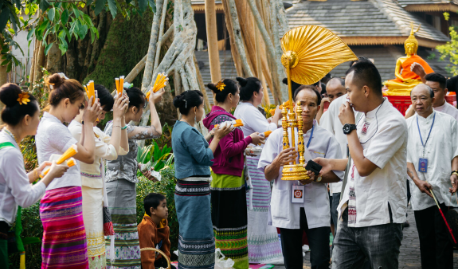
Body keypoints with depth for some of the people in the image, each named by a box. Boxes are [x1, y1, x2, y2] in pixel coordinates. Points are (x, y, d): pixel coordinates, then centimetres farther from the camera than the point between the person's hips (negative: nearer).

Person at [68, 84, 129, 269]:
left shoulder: (93, 129, 14)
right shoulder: (76, 130, -17)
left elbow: (123, 149, 14)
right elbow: (112, 152, -20)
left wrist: (121, 117, 6)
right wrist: (116, 119, -14)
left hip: (97, 196, 10)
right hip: (85, 196, -10)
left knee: (97, 252, 11)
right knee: (89, 252, -9)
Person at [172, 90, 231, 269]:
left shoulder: (179, 128, 12)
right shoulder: (188, 132, -19)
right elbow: (205, 157, -19)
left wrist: (211, 135, 18)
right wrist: (217, 137, -11)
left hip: (184, 187, 10)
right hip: (195, 189, -10)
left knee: (188, 231, 15)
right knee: (198, 234, -6)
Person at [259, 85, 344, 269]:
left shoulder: (326, 138, 4)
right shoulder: (278, 136, 5)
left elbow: (337, 174, 4)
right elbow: (268, 175, 4)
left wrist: (316, 177, -16)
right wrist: (277, 162, -18)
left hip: (316, 210, -1)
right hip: (287, 208, 1)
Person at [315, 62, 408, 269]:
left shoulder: (393, 122, -15)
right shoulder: (364, 118, 12)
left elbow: (364, 166, -21)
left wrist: (349, 127, -11)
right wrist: (331, 164, 24)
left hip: (380, 221, -8)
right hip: (351, 217, 8)